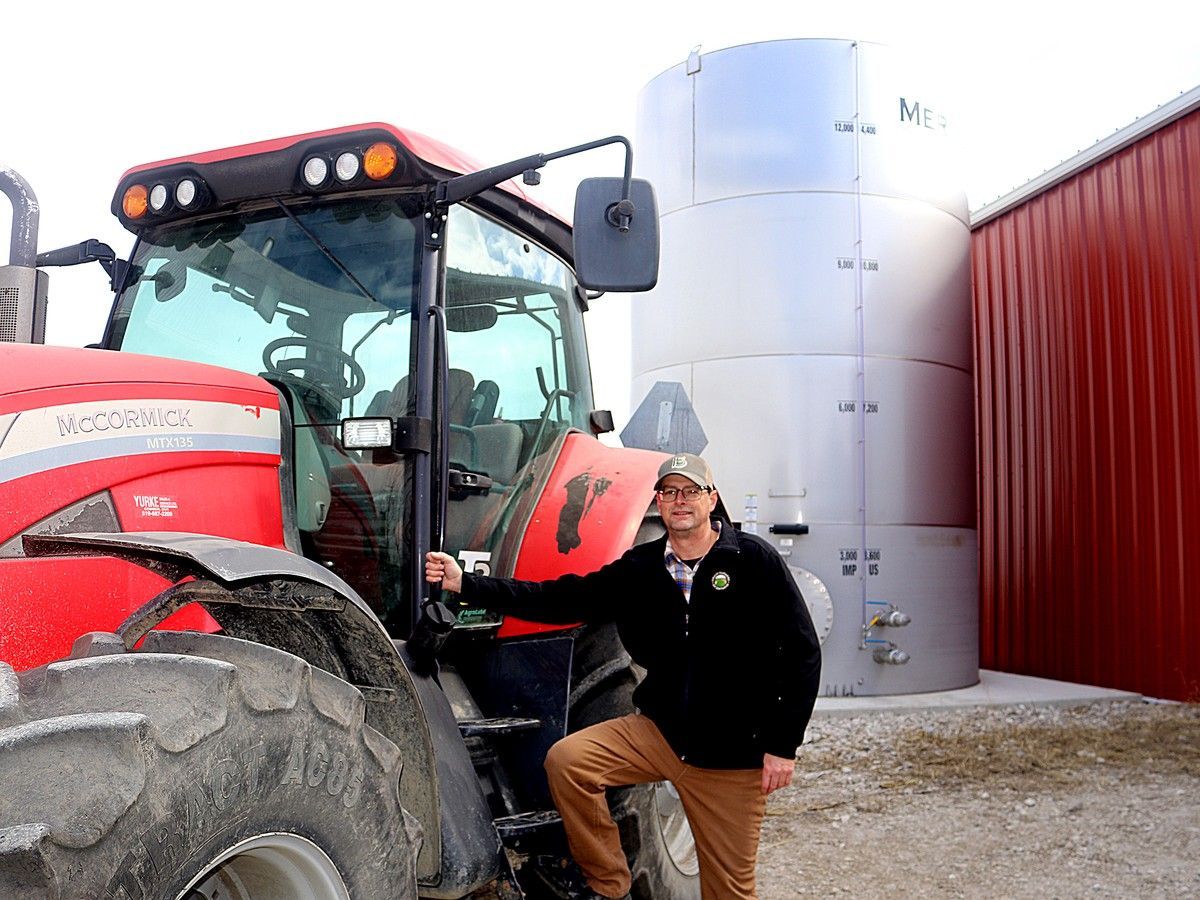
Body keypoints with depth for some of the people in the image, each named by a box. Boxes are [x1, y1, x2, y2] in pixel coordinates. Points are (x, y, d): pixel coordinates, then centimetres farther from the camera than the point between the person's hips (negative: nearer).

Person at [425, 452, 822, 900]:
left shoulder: (754, 560, -8)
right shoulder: (638, 570, 3)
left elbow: (801, 651, -7)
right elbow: (561, 599, 0)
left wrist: (783, 746, -11)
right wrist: (465, 584, -7)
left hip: (734, 753, -3)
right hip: (659, 731, 3)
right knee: (566, 760, -16)